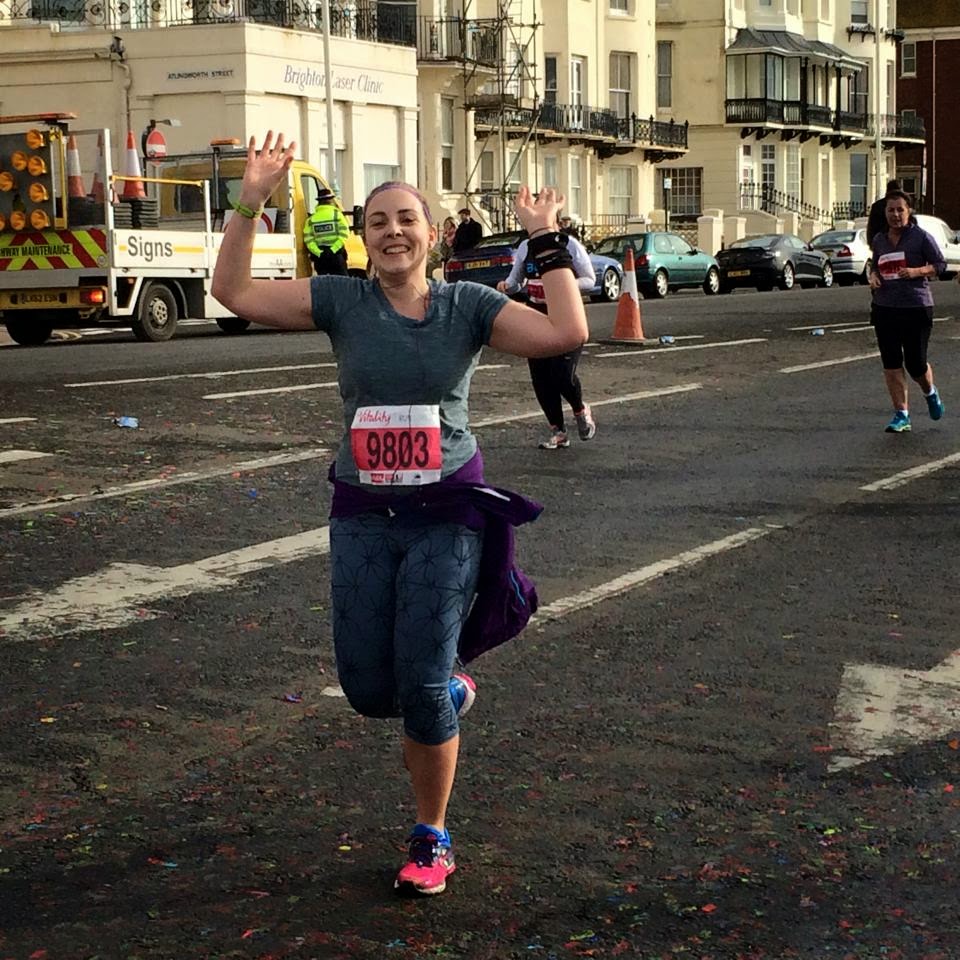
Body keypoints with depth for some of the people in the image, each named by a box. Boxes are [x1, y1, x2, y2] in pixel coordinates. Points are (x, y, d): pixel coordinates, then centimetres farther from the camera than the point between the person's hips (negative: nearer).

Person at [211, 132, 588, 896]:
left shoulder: (468, 306, -3)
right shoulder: (341, 301, 0)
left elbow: (566, 334, -14)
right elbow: (234, 293, -4)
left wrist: (546, 242, -10)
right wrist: (251, 203, -11)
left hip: (447, 515, -2)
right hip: (363, 516, 2)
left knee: (422, 687, -5)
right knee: (368, 689, 4)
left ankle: (432, 840, 16)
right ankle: (450, 691, 40)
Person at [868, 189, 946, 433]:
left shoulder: (921, 237, -4)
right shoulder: (879, 240, 10)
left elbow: (940, 265, -2)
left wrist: (917, 271, -18)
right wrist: (873, 276, 1)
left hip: (916, 307, -4)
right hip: (885, 309, 4)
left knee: (916, 363, -2)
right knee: (891, 364, 0)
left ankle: (931, 394, 31)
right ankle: (901, 415, 6)